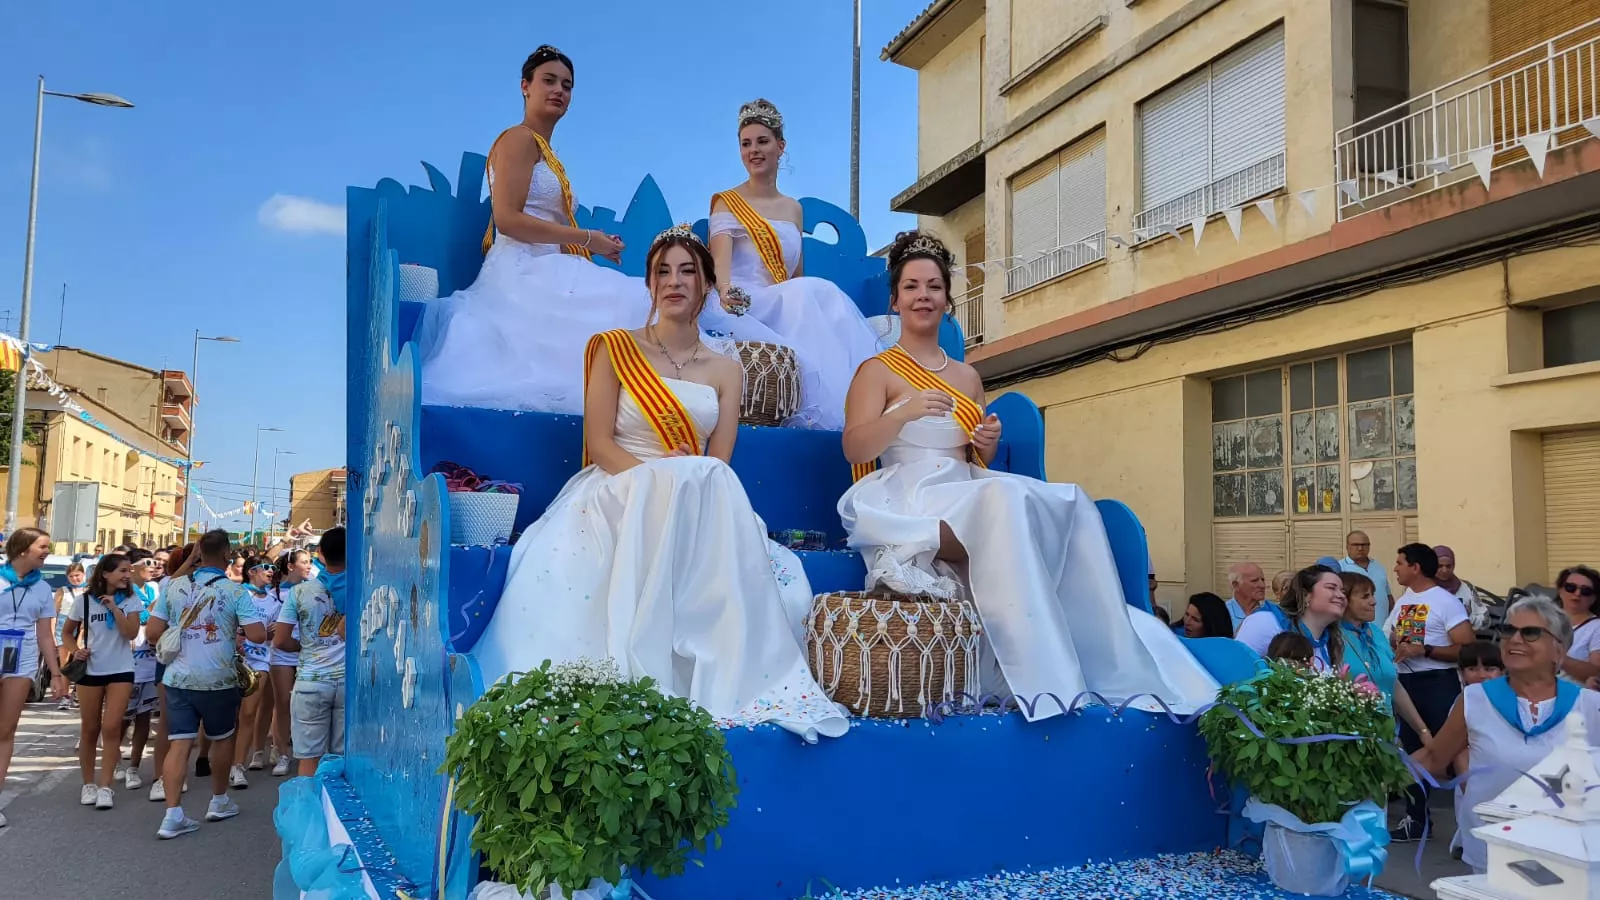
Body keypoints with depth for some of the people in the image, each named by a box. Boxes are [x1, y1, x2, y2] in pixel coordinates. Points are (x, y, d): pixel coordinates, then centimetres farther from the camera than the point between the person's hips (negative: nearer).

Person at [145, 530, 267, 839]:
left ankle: (173, 815, -5)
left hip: (178, 678, 3)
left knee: (179, 743, 2)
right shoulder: (234, 591, -9)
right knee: (222, 738, 17)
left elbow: (152, 632, 2)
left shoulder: (174, 587, 2)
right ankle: (219, 801, 30)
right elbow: (257, 635, -15)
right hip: (217, 680, -3)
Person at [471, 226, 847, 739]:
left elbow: (718, 465, 4)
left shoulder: (724, 370, 14)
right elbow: (599, 443, -3)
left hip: (699, 510, 3)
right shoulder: (615, 349, 8)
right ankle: (642, 678, -35)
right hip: (619, 495, -3)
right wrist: (653, 477, -21)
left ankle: (728, 680, -25)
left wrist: (683, 484, -19)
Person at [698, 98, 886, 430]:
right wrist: (725, 290, -35)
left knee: (818, 299, -30)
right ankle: (821, 412, -37)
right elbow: (721, 256, -13)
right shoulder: (726, 203, 7)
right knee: (813, 293, -33)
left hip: (789, 307, 4)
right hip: (745, 308, -4)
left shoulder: (793, 208, 21)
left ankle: (852, 404, -33)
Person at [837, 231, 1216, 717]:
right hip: (908, 506, -6)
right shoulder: (877, 370, 6)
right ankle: (1044, 684, -40)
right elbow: (854, 448, -10)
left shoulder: (968, 376, 22)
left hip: (969, 501, 6)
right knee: (1003, 498, -36)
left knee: (1072, 506, -21)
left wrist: (988, 446, 1)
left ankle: (1115, 671, -24)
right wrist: (906, 413, -26)